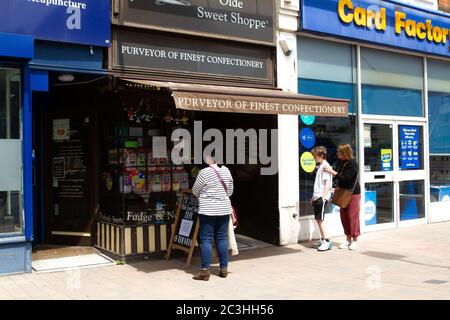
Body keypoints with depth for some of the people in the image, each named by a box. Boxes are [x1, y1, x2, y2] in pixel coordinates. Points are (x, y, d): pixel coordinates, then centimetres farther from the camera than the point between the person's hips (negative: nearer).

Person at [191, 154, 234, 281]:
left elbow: (195, 191, -1)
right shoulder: (226, 171, 3)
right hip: (224, 209, 5)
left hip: (208, 210, -5)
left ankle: (205, 270, -2)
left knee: (206, 239, 0)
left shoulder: (204, 172, -12)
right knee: (222, 238, 10)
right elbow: (230, 191, 12)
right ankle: (224, 268, 14)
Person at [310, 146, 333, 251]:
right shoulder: (320, 166, 18)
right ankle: (323, 240, 17)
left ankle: (327, 241, -6)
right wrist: (313, 196, 23)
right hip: (317, 197, 10)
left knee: (320, 219, -10)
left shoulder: (325, 166, -11)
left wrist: (323, 196, -23)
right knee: (318, 219, 10)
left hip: (322, 197, -10)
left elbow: (327, 183, -18)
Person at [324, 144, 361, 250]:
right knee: (344, 216, 9)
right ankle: (348, 239, 19)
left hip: (353, 193, -8)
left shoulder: (352, 164, -19)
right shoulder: (340, 162, 4)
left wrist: (331, 171, -25)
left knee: (353, 216, -2)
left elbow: (344, 178, -25)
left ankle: (355, 240, 9)